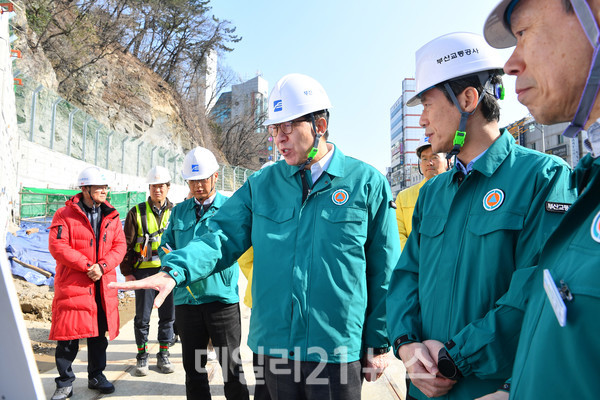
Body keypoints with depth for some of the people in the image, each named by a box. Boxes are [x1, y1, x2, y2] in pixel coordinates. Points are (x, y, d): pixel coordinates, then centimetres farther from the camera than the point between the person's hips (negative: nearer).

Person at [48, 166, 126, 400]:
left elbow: (120, 245, 4)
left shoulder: (111, 216, 8)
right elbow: (57, 246, -12)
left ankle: (96, 376, 30)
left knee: (99, 333, 13)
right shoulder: (65, 215, -4)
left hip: (103, 285, 4)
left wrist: (102, 266, -12)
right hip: (72, 284, -4)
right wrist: (86, 265, -17)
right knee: (68, 336, 0)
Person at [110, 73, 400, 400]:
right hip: (276, 345, 3)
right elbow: (225, 236, -1)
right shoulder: (262, 184, 5)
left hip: (339, 350, -2)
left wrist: (378, 344, 1)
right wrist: (175, 271, -20)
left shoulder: (367, 183, -3)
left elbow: (383, 272, -1)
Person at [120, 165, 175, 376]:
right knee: (142, 317, 6)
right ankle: (142, 357, 21)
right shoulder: (137, 212, 1)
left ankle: (163, 355, 23)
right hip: (144, 271, -1)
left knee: (168, 316, 9)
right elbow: (126, 244, 2)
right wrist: (127, 272, -2)